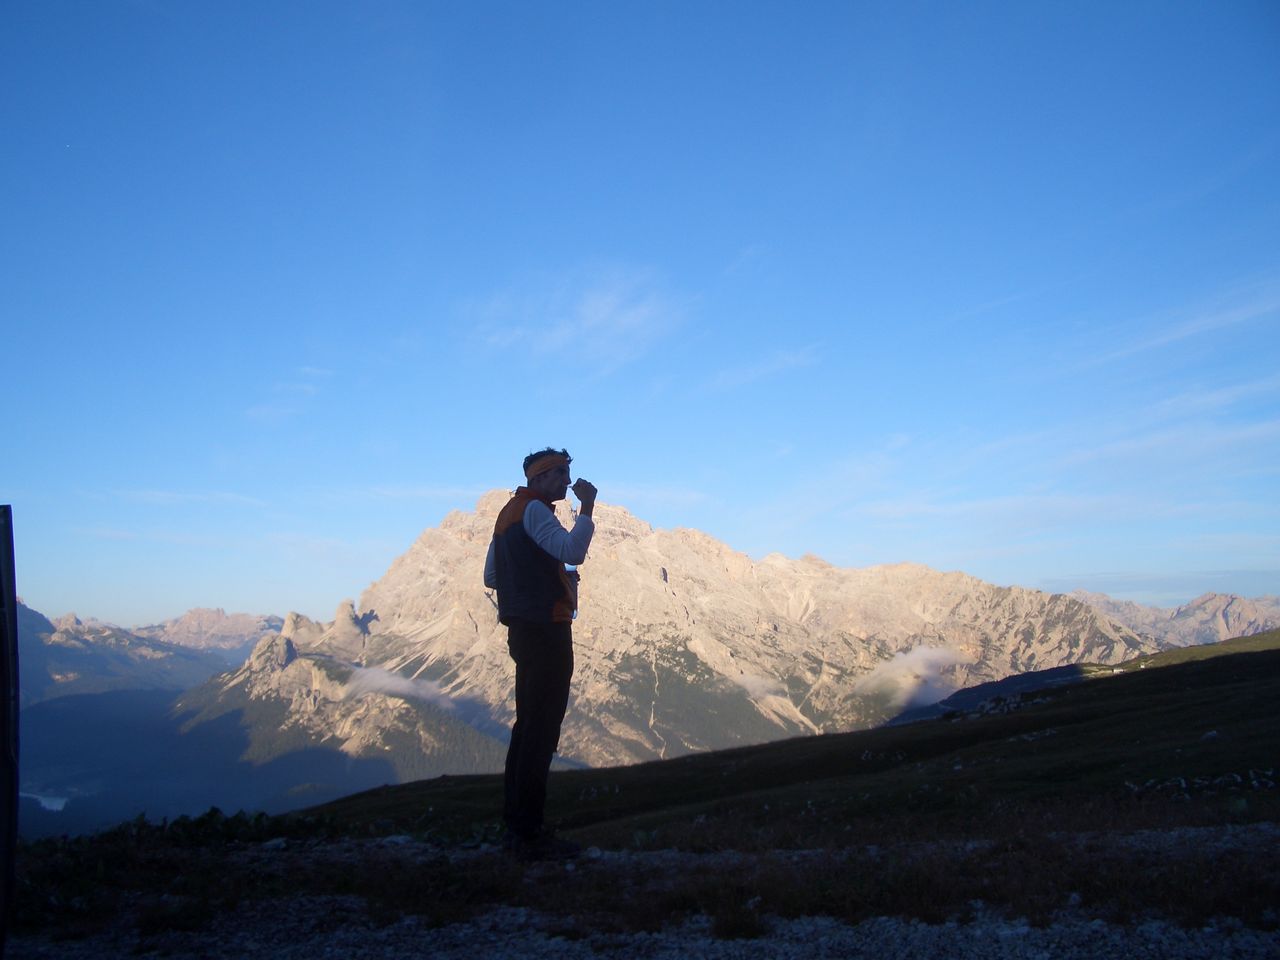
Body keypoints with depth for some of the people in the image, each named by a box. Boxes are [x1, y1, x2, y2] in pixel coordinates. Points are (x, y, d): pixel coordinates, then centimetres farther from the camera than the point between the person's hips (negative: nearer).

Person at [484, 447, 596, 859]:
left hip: (523, 631, 11)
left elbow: (491, 577, 22)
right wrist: (587, 508, -15)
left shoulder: (510, 512, 19)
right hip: (546, 629, -11)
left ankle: (516, 823, 21)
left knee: (528, 725, 15)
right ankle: (529, 834, -6)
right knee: (541, 731, -9)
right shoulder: (534, 510, -11)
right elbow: (572, 550, -26)